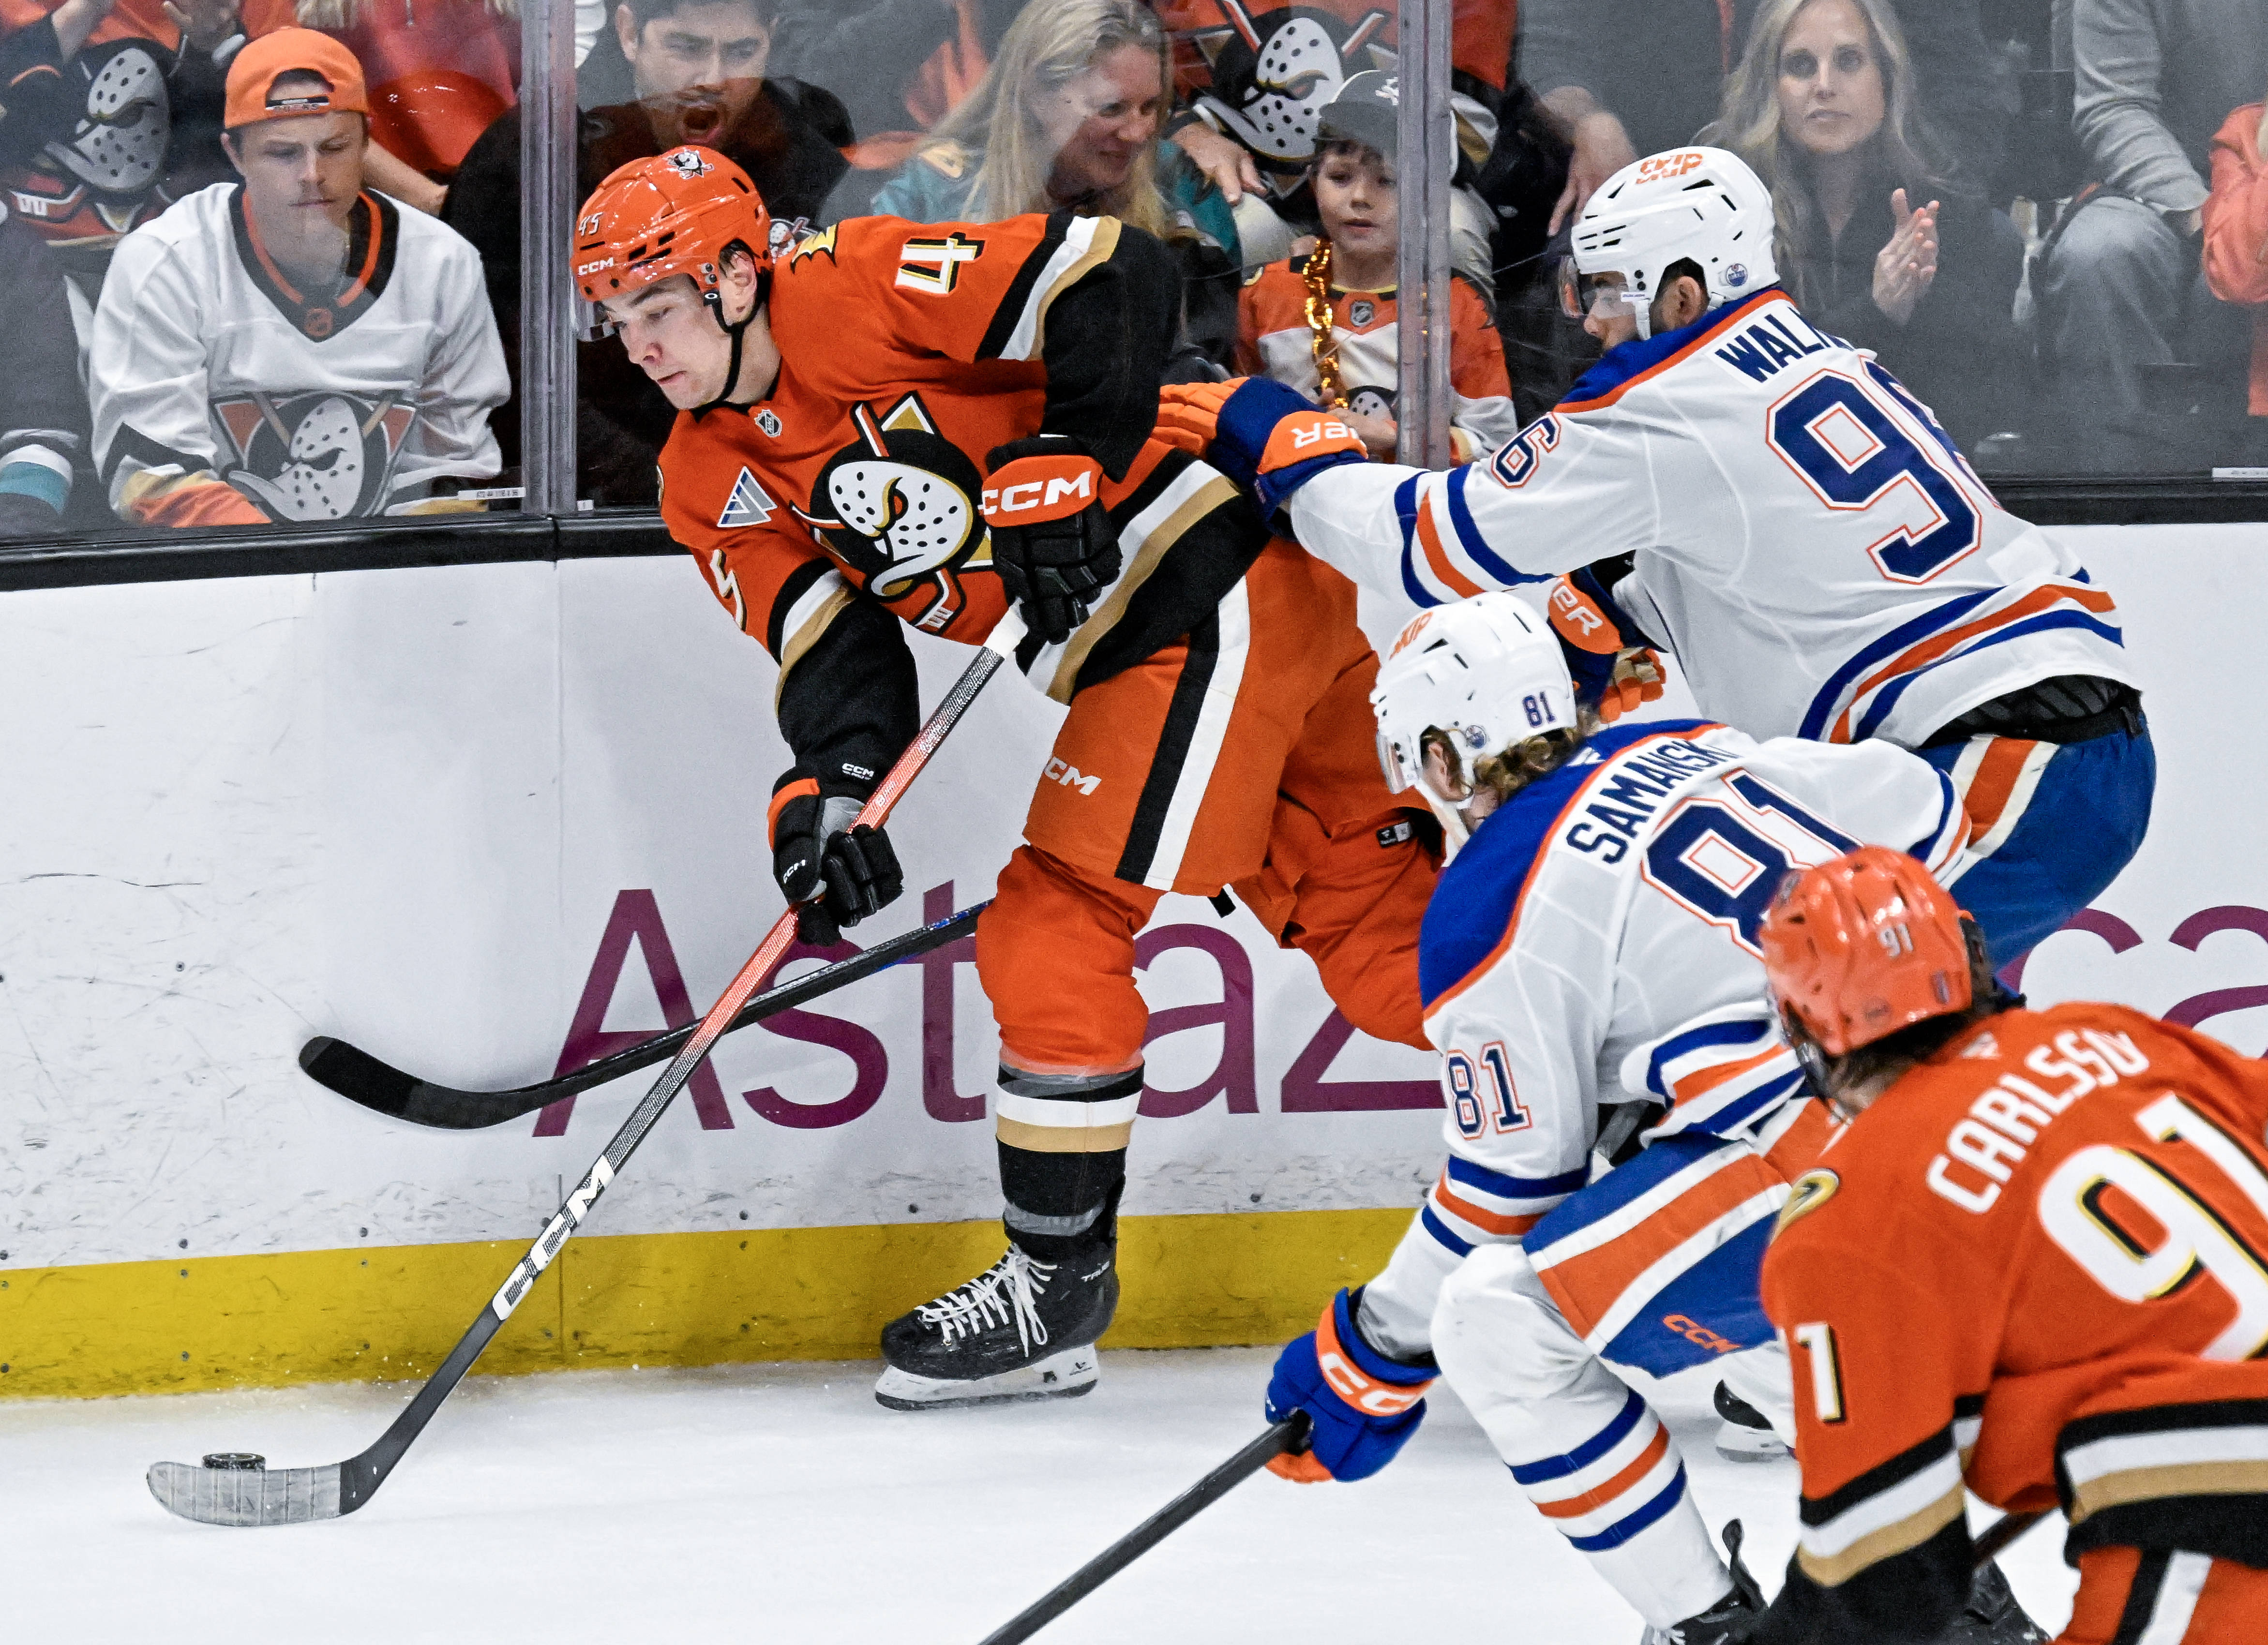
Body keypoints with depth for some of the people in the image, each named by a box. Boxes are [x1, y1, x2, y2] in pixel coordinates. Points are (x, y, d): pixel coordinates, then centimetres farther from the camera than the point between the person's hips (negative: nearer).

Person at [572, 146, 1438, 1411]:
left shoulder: (859, 292, -17)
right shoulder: (711, 485, 7)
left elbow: (1115, 277, -20)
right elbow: (832, 640, 2)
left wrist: (1066, 465, -24)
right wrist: (833, 787, -16)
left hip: (1220, 591, -9)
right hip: (1126, 659, 9)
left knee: (1057, 929, -8)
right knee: (1381, 937, 11)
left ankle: (1057, 1286, 2)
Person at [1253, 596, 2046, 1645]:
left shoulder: (1488, 915, -2)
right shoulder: (1695, 751, 17)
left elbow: (1512, 1181, 3)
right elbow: (1924, 818, 23)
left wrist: (1371, 1361, 16)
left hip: (1831, 1157, -9)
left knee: (1496, 1318, 0)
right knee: (1731, 1294, 35)